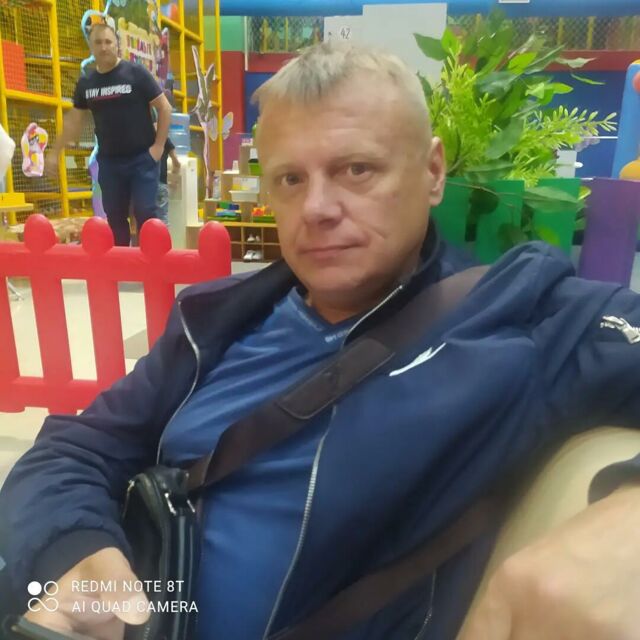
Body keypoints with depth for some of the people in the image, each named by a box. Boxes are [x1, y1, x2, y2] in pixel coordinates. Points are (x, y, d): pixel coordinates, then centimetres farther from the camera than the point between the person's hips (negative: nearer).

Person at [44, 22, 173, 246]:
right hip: (108, 161, 4)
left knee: (145, 212, -9)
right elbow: (74, 120, 16)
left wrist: (158, 145, -9)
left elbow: (165, 108, -4)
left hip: (142, 158, -4)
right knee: (114, 216, 8)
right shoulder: (86, 83, 8)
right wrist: (55, 152, 14)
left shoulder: (136, 73, -4)